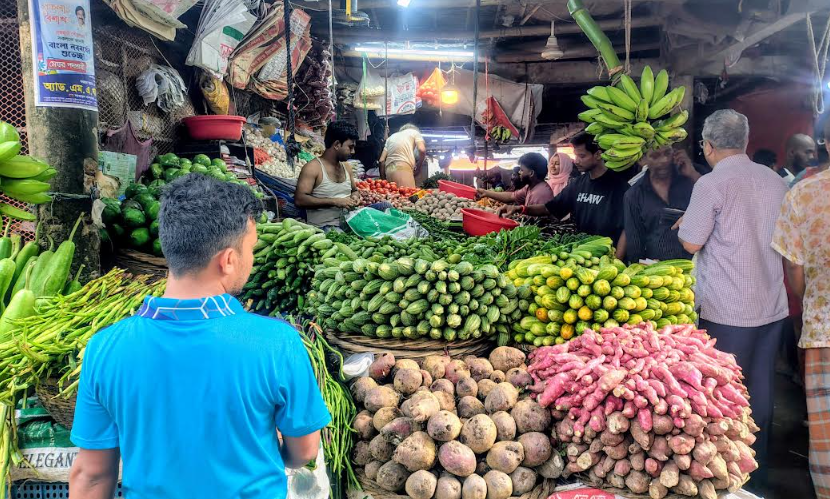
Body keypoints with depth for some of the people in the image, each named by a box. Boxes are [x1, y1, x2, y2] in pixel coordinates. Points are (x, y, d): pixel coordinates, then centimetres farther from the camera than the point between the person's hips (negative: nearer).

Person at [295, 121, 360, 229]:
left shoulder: (346, 167, 16)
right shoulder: (313, 167, -6)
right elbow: (299, 200, -16)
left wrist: (355, 196, 7)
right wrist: (334, 201, -18)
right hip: (322, 228, -6)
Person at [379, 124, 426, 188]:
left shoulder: (391, 136, 30)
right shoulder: (414, 131, 19)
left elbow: (381, 160, 20)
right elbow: (422, 150, -1)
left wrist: (383, 179, 24)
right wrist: (418, 167, 11)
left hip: (389, 170, 5)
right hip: (403, 169, -5)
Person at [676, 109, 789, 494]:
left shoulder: (711, 184, -14)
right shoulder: (774, 181, 6)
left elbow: (691, 243, -12)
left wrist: (686, 221, 8)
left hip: (728, 311, -6)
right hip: (772, 306, 6)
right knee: (760, 393, 15)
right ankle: (758, 474, 27)